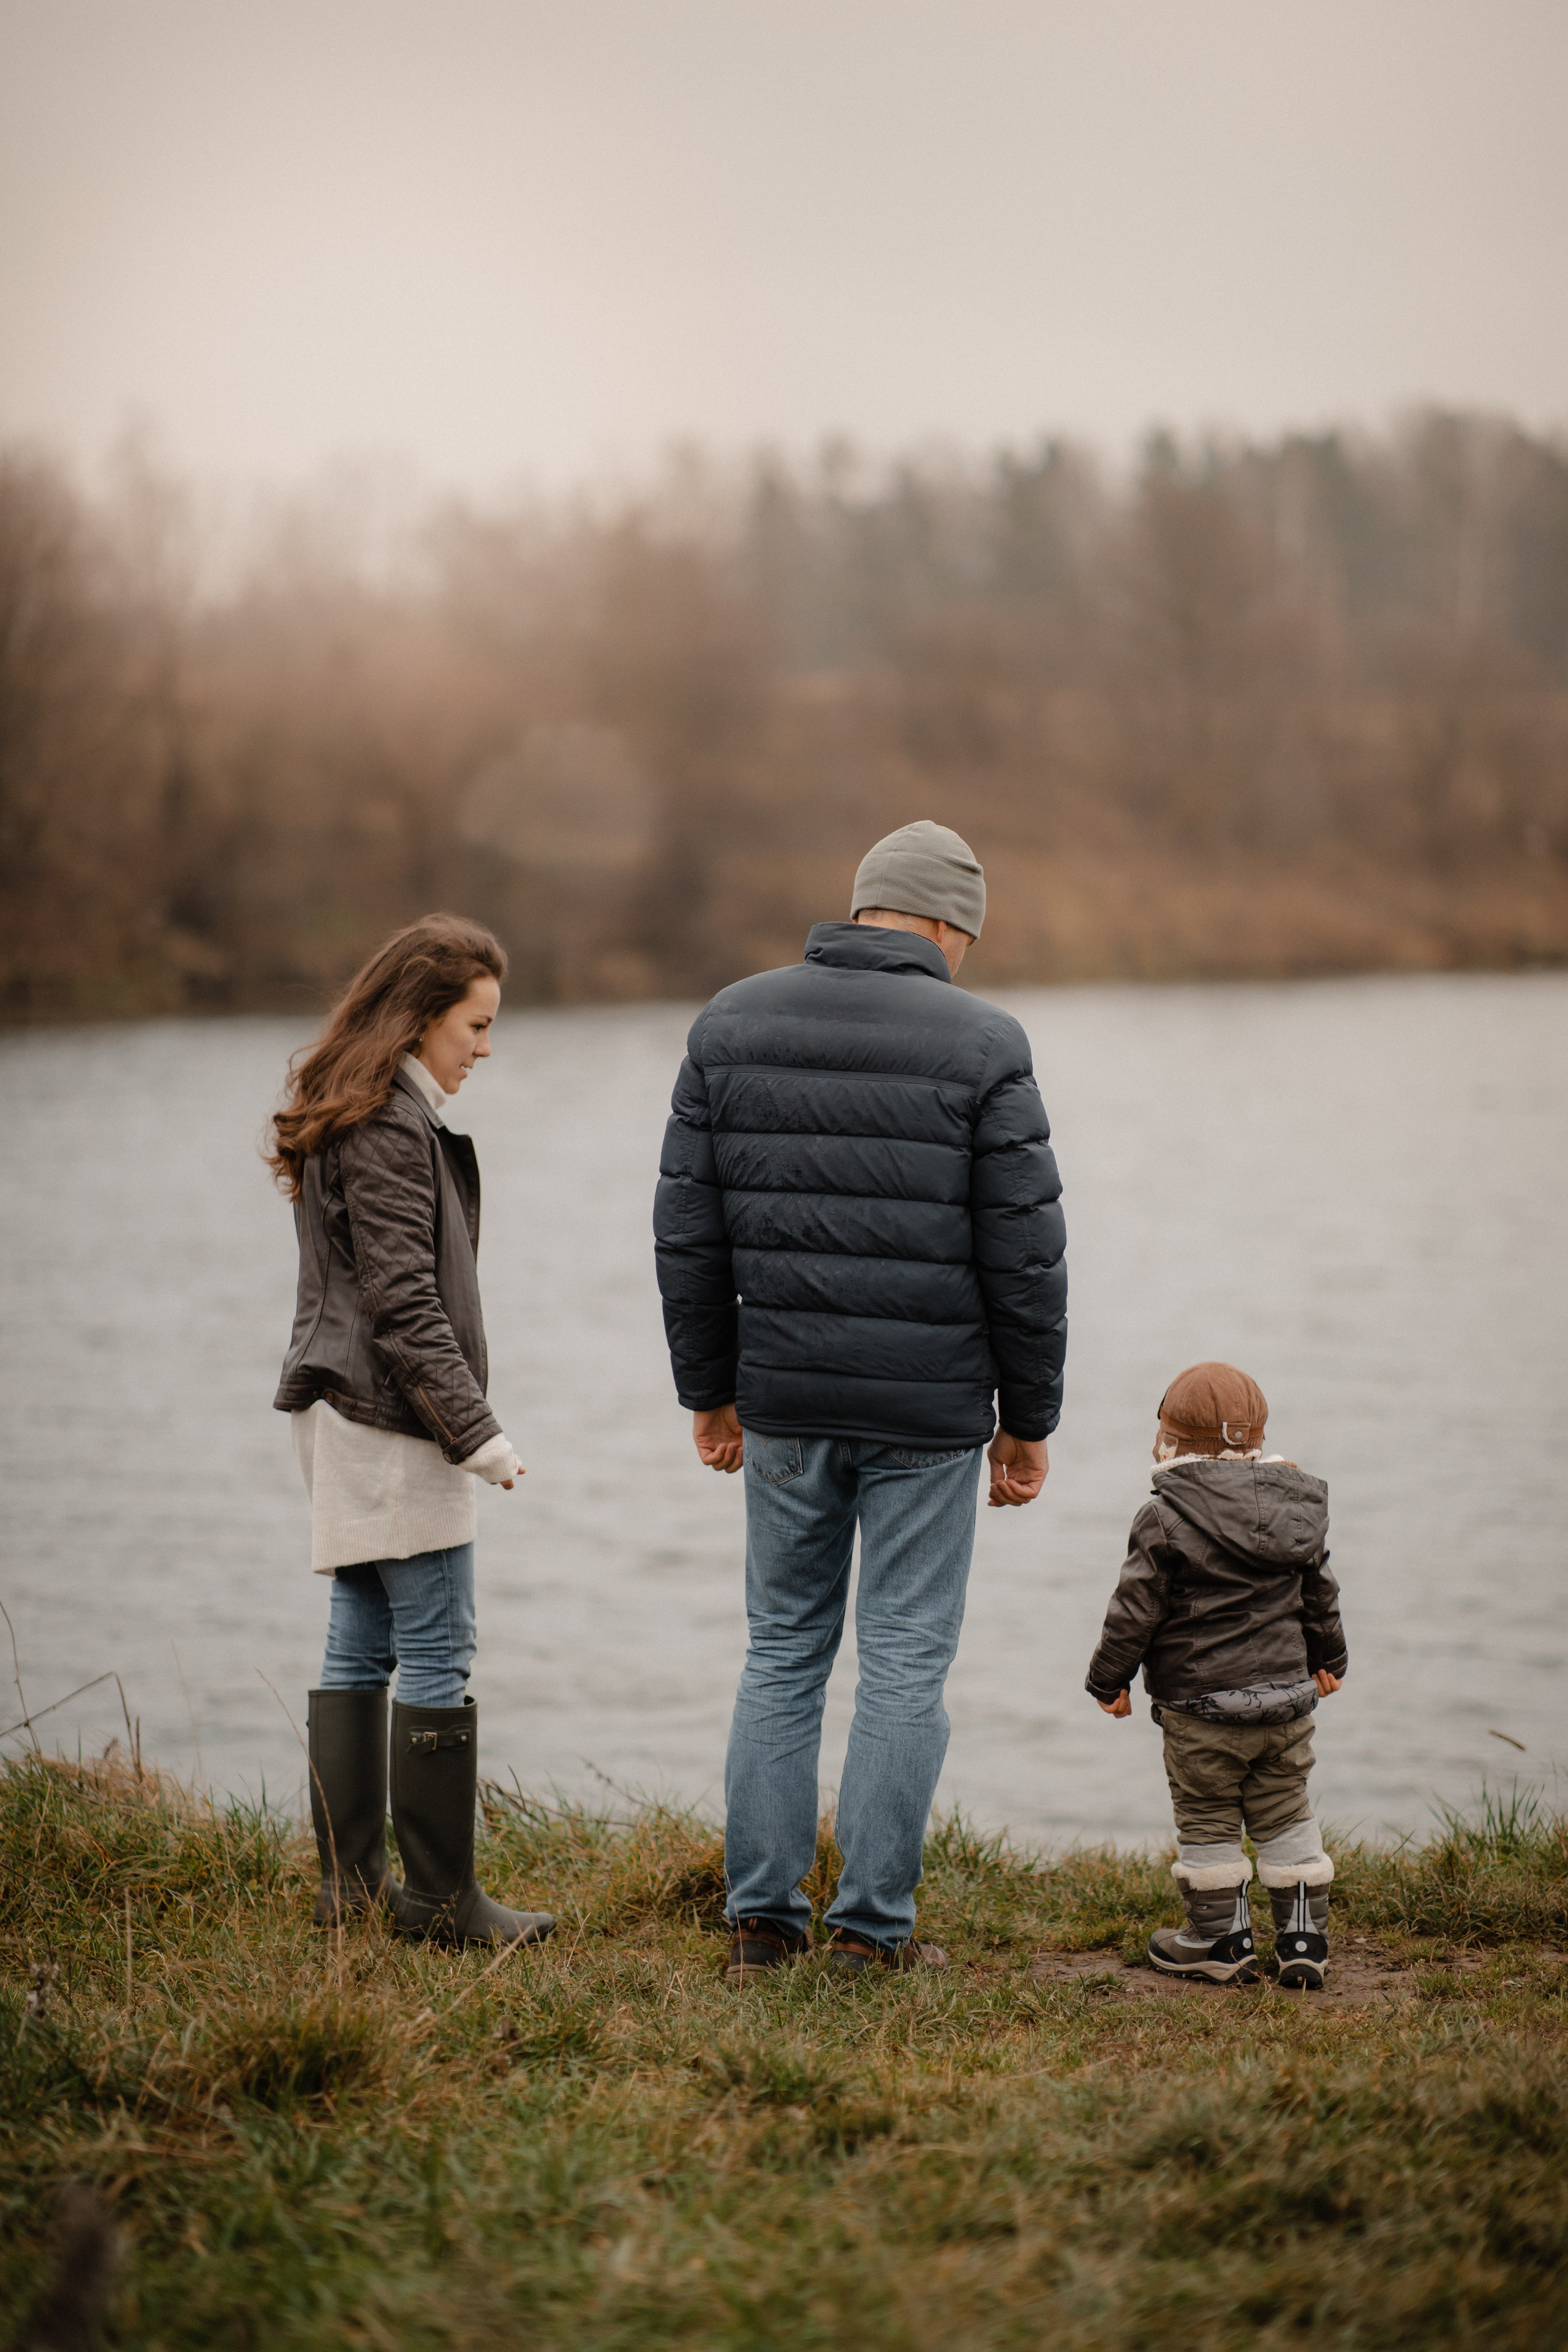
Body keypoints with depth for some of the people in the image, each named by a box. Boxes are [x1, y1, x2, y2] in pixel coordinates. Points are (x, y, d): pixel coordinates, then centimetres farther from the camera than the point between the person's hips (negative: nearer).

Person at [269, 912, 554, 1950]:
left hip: (344, 1416, 11)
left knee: (361, 1648, 12)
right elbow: (403, 1301, -19)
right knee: (438, 1652, -5)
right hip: (391, 1422, -11)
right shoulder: (387, 1129, -15)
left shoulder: (353, 1118, 16)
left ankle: (351, 1882, 18)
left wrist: (461, 1420, 19)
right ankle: (440, 1895, -1)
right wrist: (474, 1430, -18)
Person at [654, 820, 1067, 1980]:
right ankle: (874, 1926, 6)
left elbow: (690, 1230, 4)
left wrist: (710, 1392, 12)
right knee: (907, 1658, 5)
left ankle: (764, 1915, 14)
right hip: (930, 1406, -3)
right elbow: (1025, 1253, -7)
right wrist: (1029, 1420, 2)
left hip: (786, 1398, 3)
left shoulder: (733, 1023, 3)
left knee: (784, 1650, 13)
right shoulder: (982, 1044, -6)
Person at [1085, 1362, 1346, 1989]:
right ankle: (1304, 1940, 13)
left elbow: (1135, 1609, -9)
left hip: (1200, 1702, -5)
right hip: (1287, 1691, 5)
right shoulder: (1297, 1511, 5)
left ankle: (1222, 1939, 11)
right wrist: (1328, 1658, 31)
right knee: (1285, 1816, 12)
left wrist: (1110, 1678, 3)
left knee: (1208, 1821, 6)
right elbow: (1320, 1595, 16)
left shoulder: (1163, 1521, -11)